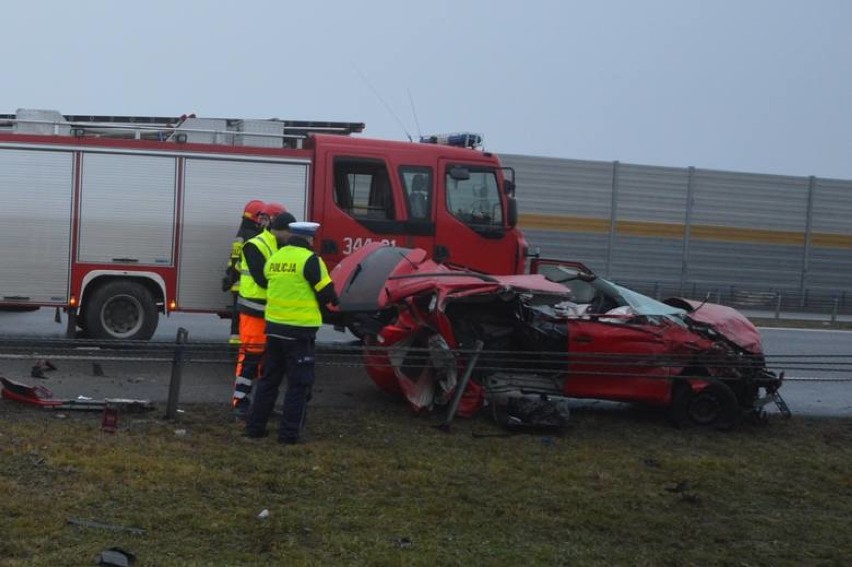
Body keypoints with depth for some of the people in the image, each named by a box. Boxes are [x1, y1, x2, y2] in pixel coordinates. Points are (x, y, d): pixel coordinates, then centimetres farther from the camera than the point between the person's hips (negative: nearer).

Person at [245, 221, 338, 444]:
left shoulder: (274, 258, 8)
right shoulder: (309, 260, -13)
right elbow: (327, 293, -10)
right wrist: (332, 300, 11)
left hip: (274, 326, 6)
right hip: (299, 329, -6)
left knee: (269, 378, 17)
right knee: (298, 384, 3)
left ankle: (255, 426, 20)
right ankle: (289, 432, 3)